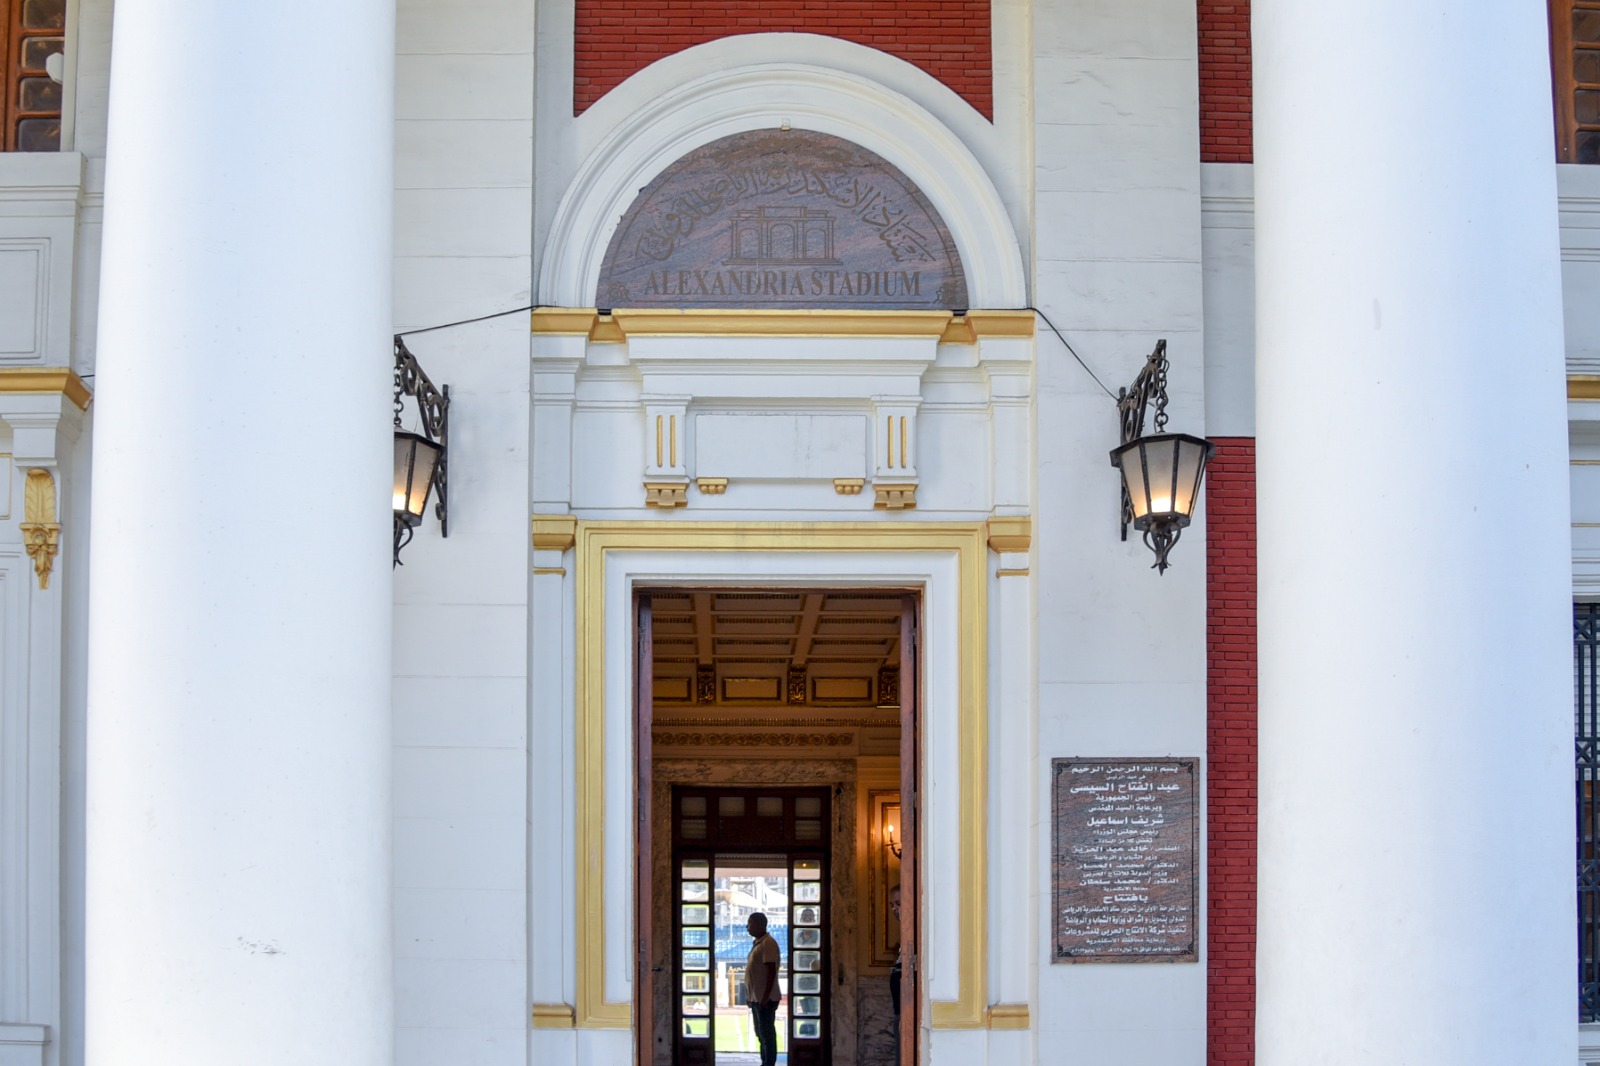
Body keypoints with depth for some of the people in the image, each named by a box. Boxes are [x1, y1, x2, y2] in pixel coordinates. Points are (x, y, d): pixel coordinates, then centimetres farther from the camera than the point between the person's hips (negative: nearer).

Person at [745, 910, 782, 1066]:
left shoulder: (768, 943, -15)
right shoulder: (757, 943, 15)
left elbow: (771, 972, -20)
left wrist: (765, 997, -23)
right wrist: (750, 996, 19)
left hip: (765, 998, -10)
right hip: (756, 998, 10)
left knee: (767, 1034, -6)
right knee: (761, 1034, 13)